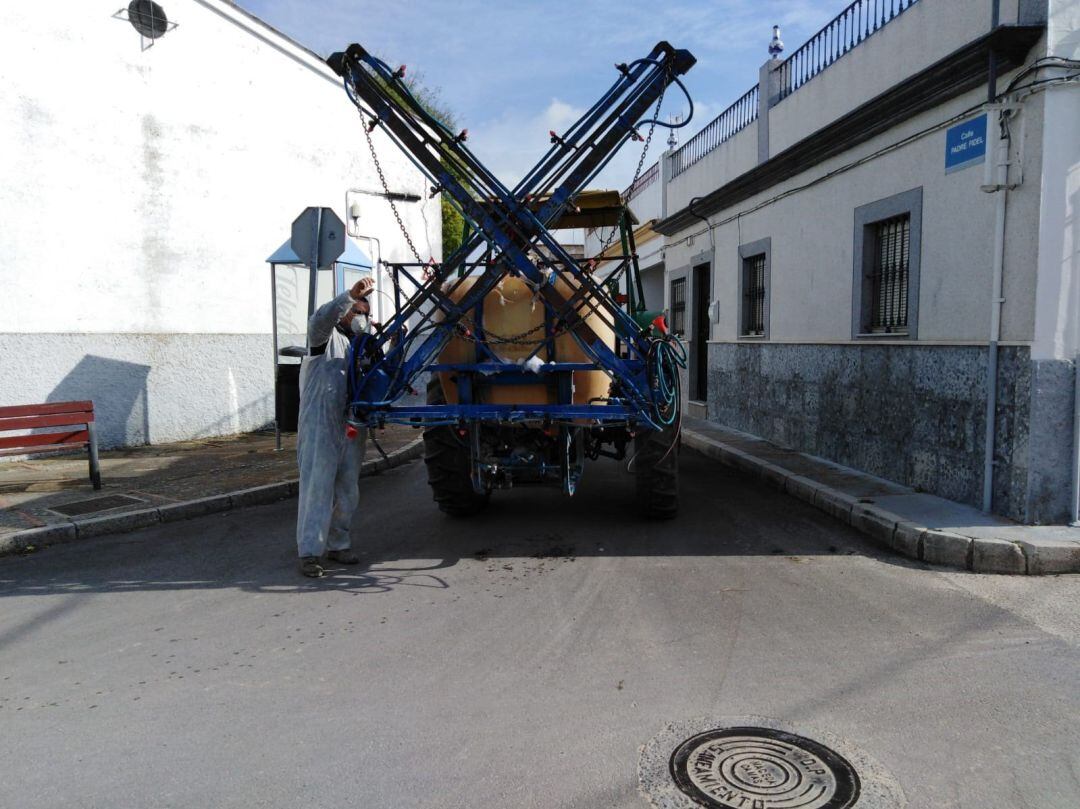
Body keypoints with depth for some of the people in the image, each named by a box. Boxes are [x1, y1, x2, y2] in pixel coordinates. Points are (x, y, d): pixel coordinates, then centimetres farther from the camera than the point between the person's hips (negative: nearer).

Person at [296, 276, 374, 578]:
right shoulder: (327, 338, 3)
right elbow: (321, 319, -20)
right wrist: (351, 295, -33)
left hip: (351, 428, 7)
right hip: (320, 425, -7)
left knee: (348, 490, 9)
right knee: (317, 487, -8)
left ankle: (338, 544, 21)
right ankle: (310, 552, -6)